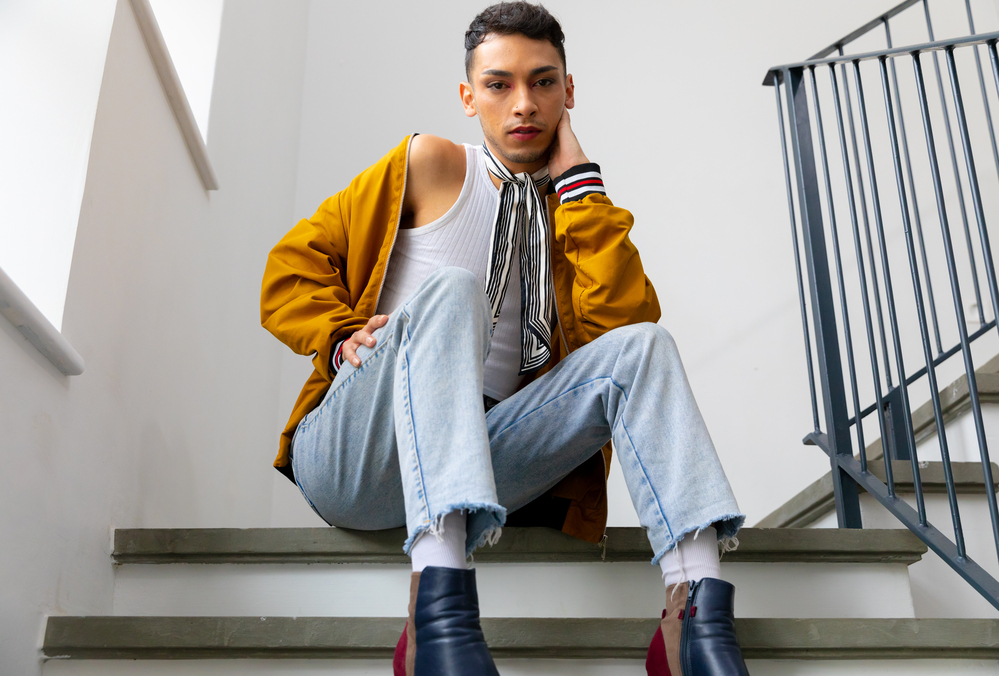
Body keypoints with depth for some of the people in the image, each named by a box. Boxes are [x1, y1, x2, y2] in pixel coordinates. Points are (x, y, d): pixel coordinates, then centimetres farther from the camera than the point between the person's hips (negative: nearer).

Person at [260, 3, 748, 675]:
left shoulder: (574, 217, 18)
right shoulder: (428, 165, 10)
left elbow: (626, 317, -2)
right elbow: (293, 266, 9)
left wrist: (578, 180, 1)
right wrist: (344, 339, -10)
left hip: (481, 459, 3)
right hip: (355, 458, -3)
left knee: (638, 345, -16)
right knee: (449, 289, -31)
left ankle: (700, 611, -35)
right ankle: (442, 608, -48)